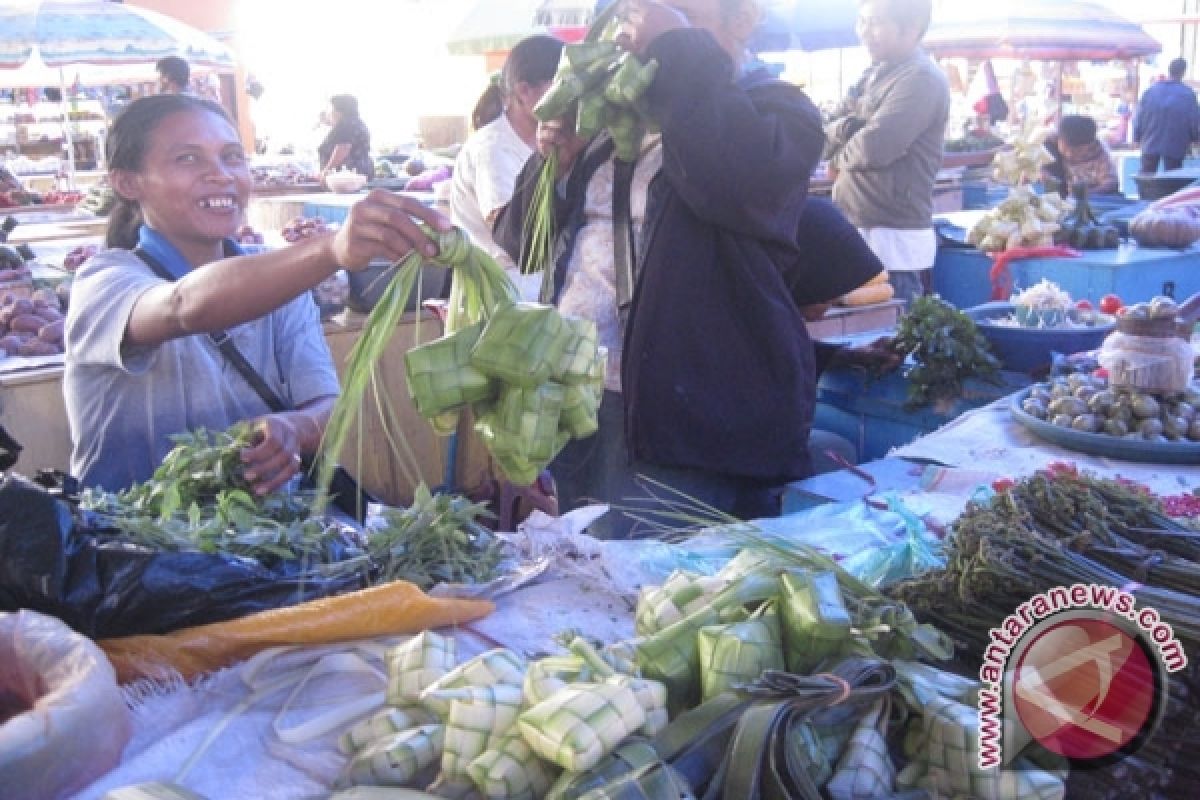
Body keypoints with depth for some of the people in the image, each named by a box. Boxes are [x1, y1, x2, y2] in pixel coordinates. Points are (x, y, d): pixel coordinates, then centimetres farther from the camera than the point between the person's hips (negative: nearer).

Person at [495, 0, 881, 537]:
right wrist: (556, 164, -4)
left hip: (685, 421, -7)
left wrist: (679, 52, -17)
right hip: (571, 404, 7)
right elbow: (523, 243, 15)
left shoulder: (776, 109, -2)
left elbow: (737, 182, -28)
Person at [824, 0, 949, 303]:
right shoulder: (873, 75, 16)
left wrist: (839, 158, -1)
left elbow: (874, 147, -21)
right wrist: (846, 126, -8)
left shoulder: (922, 79, -11)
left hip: (894, 238, -9)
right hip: (855, 230, 9)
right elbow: (827, 138, 13)